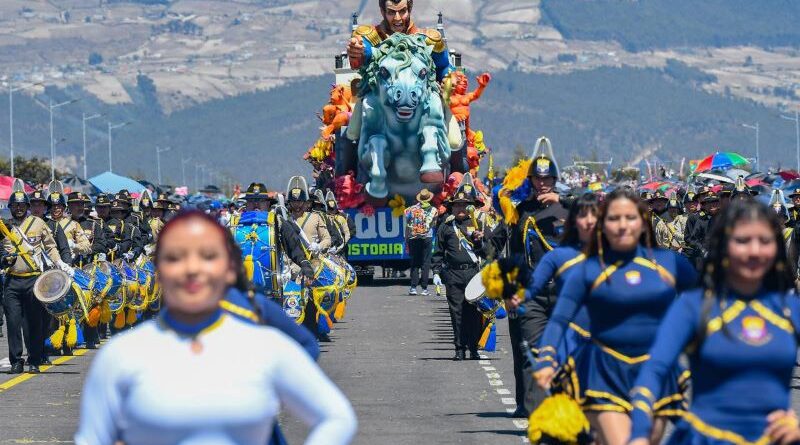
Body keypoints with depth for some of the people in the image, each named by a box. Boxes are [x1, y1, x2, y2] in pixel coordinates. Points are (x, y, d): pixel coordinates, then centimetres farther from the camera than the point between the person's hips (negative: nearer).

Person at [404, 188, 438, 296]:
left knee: (414, 263, 7)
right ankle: (424, 288, -1)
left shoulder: (411, 209, 4)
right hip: (427, 238, -1)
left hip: (413, 239, 1)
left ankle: (413, 287, -2)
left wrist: (406, 242, 10)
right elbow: (434, 225, 9)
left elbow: (407, 227, 5)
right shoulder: (433, 210, 1)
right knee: (426, 263, 3)